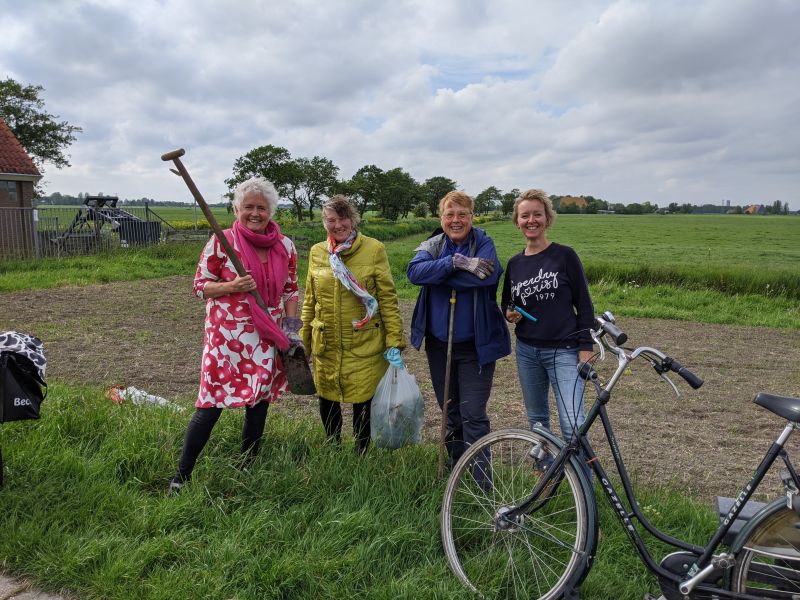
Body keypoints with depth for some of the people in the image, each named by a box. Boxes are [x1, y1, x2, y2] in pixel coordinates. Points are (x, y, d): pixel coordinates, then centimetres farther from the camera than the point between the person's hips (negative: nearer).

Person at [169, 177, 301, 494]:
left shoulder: (285, 246, 3)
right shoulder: (221, 241, -8)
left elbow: (291, 290, 12)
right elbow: (200, 286, -3)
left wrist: (291, 329, 3)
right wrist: (233, 286, -20)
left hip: (267, 338, 4)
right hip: (226, 335, -4)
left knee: (259, 402, 12)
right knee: (211, 405, -3)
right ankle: (180, 477, 13)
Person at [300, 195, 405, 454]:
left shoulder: (374, 249, -6)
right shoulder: (316, 252, 6)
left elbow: (388, 298, -5)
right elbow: (310, 300, 13)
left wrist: (394, 342, -9)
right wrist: (304, 341, 13)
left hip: (365, 346, -3)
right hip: (325, 347, 4)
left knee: (363, 403, 5)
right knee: (327, 402, 14)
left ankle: (361, 455, 29)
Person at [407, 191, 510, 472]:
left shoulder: (484, 243, -6)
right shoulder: (432, 246, 2)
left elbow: (488, 275, -27)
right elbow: (414, 271, -18)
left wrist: (437, 274, -20)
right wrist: (456, 263, -30)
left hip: (476, 345, -4)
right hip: (439, 343, 4)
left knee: (473, 415, -4)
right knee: (450, 411, 19)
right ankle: (455, 467, 37)